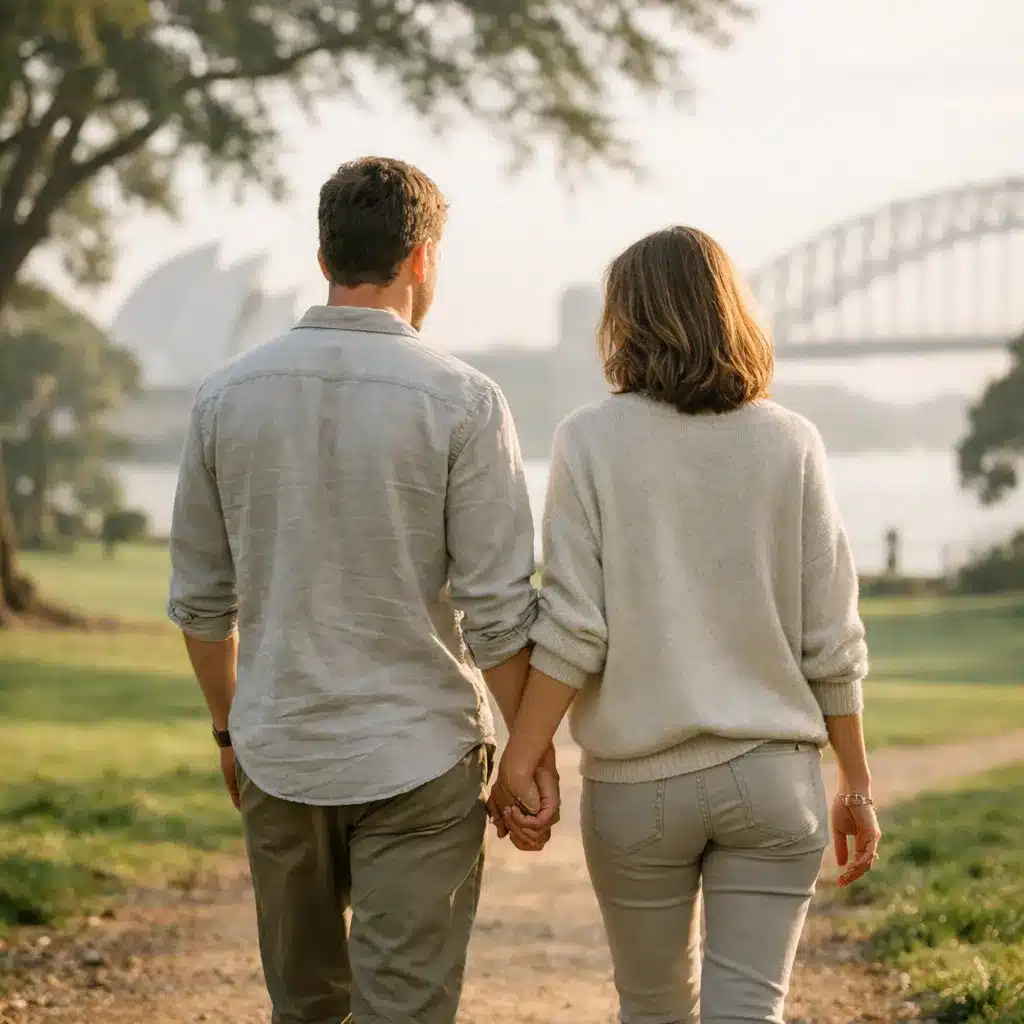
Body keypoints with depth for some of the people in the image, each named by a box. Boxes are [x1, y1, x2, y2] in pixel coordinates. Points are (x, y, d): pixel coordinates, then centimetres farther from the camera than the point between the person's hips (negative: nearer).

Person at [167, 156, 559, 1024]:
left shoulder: (229, 395, 0)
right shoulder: (458, 401, -11)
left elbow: (200, 599, 7)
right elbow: (498, 608, -12)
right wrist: (535, 752, -1)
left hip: (278, 756, 4)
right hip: (419, 758, -4)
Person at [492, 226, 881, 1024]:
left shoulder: (593, 441, -5)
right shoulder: (789, 445, -1)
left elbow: (574, 628, -10)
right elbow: (832, 644, 0)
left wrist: (520, 762, -3)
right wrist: (857, 785, 8)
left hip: (638, 781, 0)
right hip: (773, 777, 0)